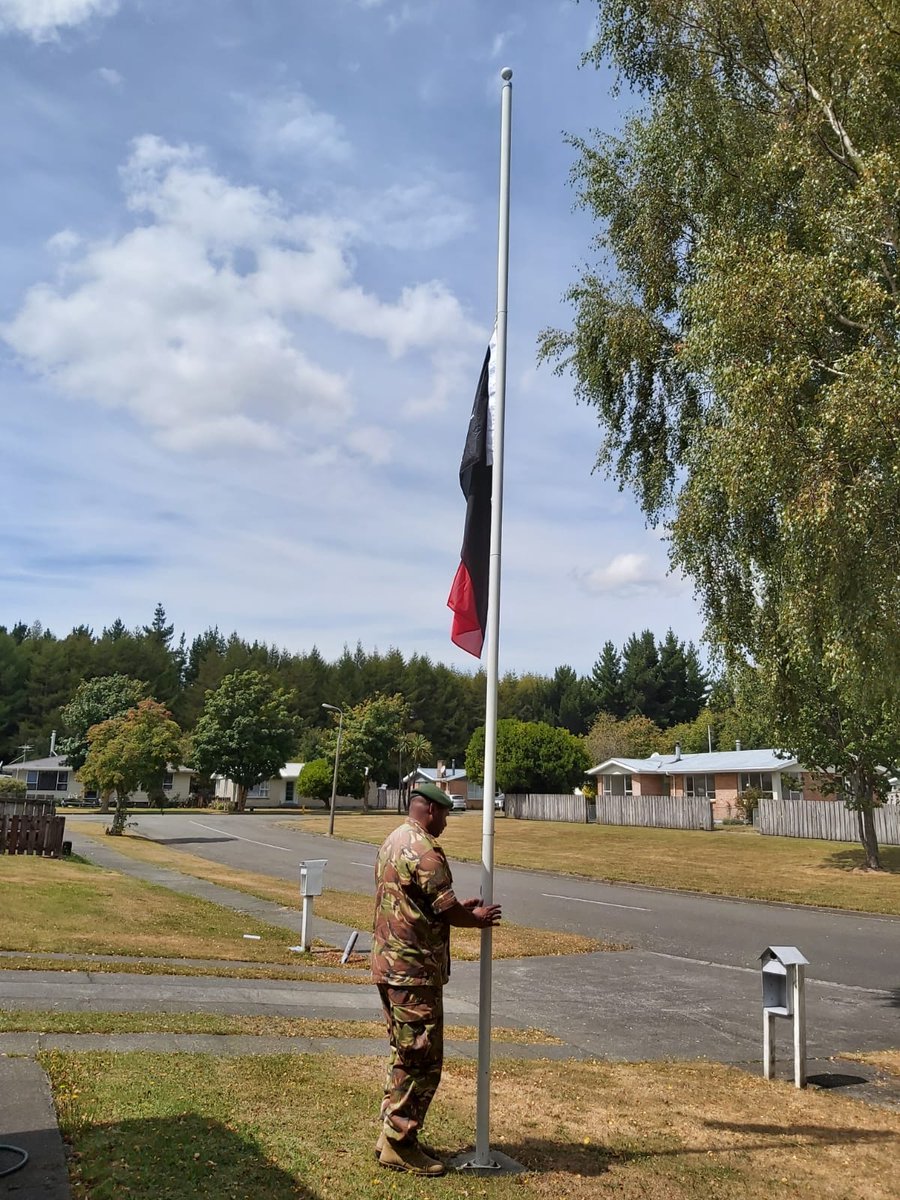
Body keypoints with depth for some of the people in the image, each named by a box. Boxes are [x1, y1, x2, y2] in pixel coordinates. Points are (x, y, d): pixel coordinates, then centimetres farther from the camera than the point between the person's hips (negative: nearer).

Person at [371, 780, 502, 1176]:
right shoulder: (424, 849, -19)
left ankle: (392, 1133, 26)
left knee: (404, 1055, 19)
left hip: (389, 964, 10)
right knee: (422, 1059, -1)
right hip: (415, 970, -10)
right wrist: (477, 918, 1)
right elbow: (447, 910, -18)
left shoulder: (392, 842, 13)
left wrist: (461, 908, 19)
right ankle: (399, 1144, 6)